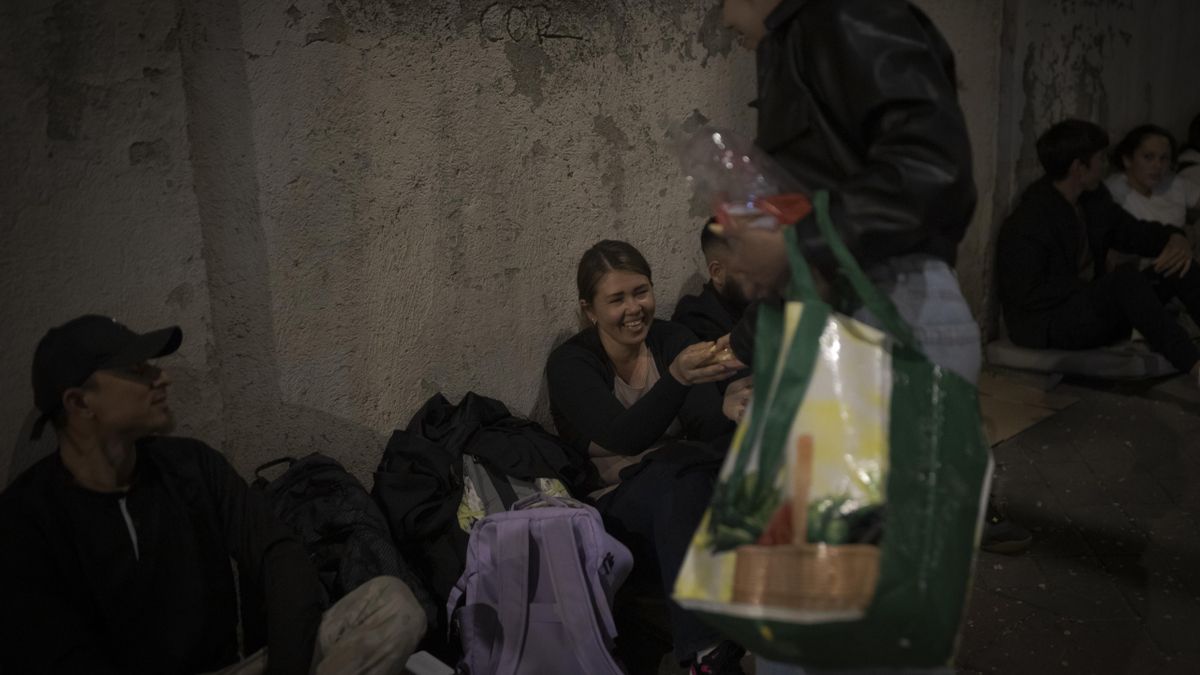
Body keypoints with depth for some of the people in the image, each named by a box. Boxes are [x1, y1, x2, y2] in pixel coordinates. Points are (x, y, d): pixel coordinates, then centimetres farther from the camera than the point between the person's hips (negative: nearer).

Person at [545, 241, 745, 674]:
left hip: (684, 492, 3)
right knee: (678, 469, -35)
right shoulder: (569, 365, -9)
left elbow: (705, 427, -10)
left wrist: (731, 408, -34)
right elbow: (625, 436, -28)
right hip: (615, 506, -3)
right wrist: (676, 377, -45)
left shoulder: (673, 339, 1)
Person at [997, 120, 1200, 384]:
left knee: (1177, 265, -3)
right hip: (1048, 323, -9)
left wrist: (1174, 238, -5)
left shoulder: (1094, 197, 6)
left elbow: (1129, 230, 16)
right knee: (1127, 276, -32)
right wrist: (1089, 287, -21)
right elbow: (1028, 294, -22)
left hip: (1094, 305, 9)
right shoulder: (1027, 222, -20)